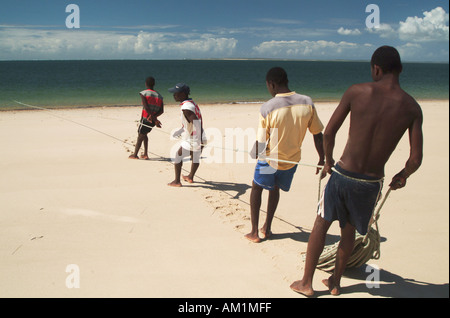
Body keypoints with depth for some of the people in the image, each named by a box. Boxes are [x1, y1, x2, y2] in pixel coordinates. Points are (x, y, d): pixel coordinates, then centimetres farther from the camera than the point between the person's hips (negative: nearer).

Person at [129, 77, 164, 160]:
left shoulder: (143, 93, -6)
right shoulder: (159, 96, 8)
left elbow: (146, 107, -18)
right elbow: (161, 111, -1)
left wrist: (154, 119, -17)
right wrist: (154, 117, -13)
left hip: (145, 119, -5)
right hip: (152, 121, 5)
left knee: (140, 136, 9)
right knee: (144, 134, 24)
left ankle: (135, 155, 20)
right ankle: (145, 154, 23)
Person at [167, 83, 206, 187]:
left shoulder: (186, 107, -20)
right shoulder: (192, 103, 10)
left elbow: (196, 123, -31)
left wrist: (198, 140, -35)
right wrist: (180, 131, 29)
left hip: (191, 140, -9)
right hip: (198, 139, 9)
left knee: (178, 156, 7)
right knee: (195, 158, 25)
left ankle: (177, 181, 11)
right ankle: (190, 177, 46)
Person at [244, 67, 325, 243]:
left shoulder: (267, 108, -21)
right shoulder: (307, 103, -11)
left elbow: (260, 144, -15)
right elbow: (318, 135, -4)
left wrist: (254, 154, 7)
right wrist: (322, 159, 9)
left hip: (270, 160, -3)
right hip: (292, 161, 4)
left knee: (256, 188, 22)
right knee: (275, 188, 29)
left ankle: (254, 232, 21)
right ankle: (267, 228, 35)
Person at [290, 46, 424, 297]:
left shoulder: (357, 92, -9)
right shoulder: (412, 107, -6)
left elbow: (329, 132, -5)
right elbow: (416, 159, -7)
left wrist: (329, 161, 13)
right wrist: (402, 177, 15)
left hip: (342, 175, -1)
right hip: (372, 183, 2)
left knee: (322, 224, 18)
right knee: (349, 230, 23)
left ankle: (307, 283, 27)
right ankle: (336, 281, 39)